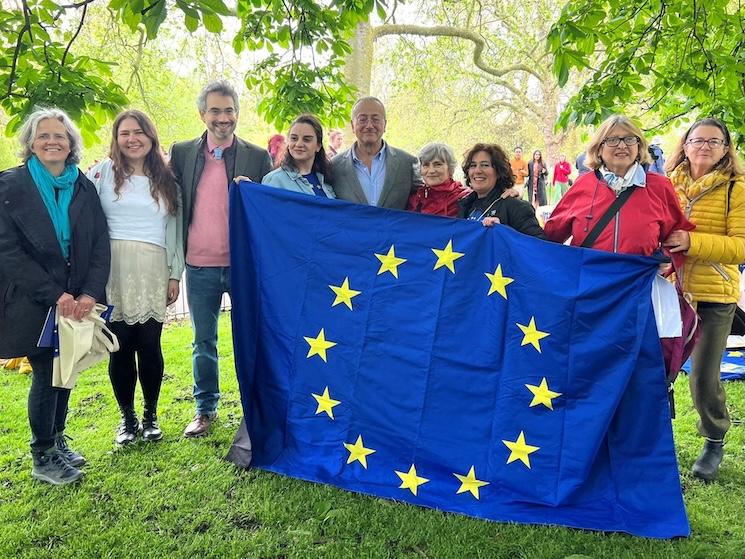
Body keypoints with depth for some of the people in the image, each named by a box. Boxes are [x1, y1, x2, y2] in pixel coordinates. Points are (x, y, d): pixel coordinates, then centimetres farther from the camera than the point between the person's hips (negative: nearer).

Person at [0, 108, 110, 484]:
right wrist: (54, 295, -18)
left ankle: (57, 442, 29)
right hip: (33, 304, -3)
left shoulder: (84, 188, 5)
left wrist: (90, 293, -13)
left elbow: (100, 244, 1)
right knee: (46, 375, 1)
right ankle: (42, 458, 17)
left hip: (76, 302, 3)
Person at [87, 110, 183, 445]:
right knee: (121, 345, 0)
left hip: (153, 272, 1)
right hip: (113, 271, -1)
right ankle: (127, 417, 17)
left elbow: (175, 229, 13)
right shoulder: (103, 172, 6)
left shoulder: (166, 179, 13)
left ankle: (151, 415, 18)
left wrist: (175, 274, 7)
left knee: (149, 345, 0)